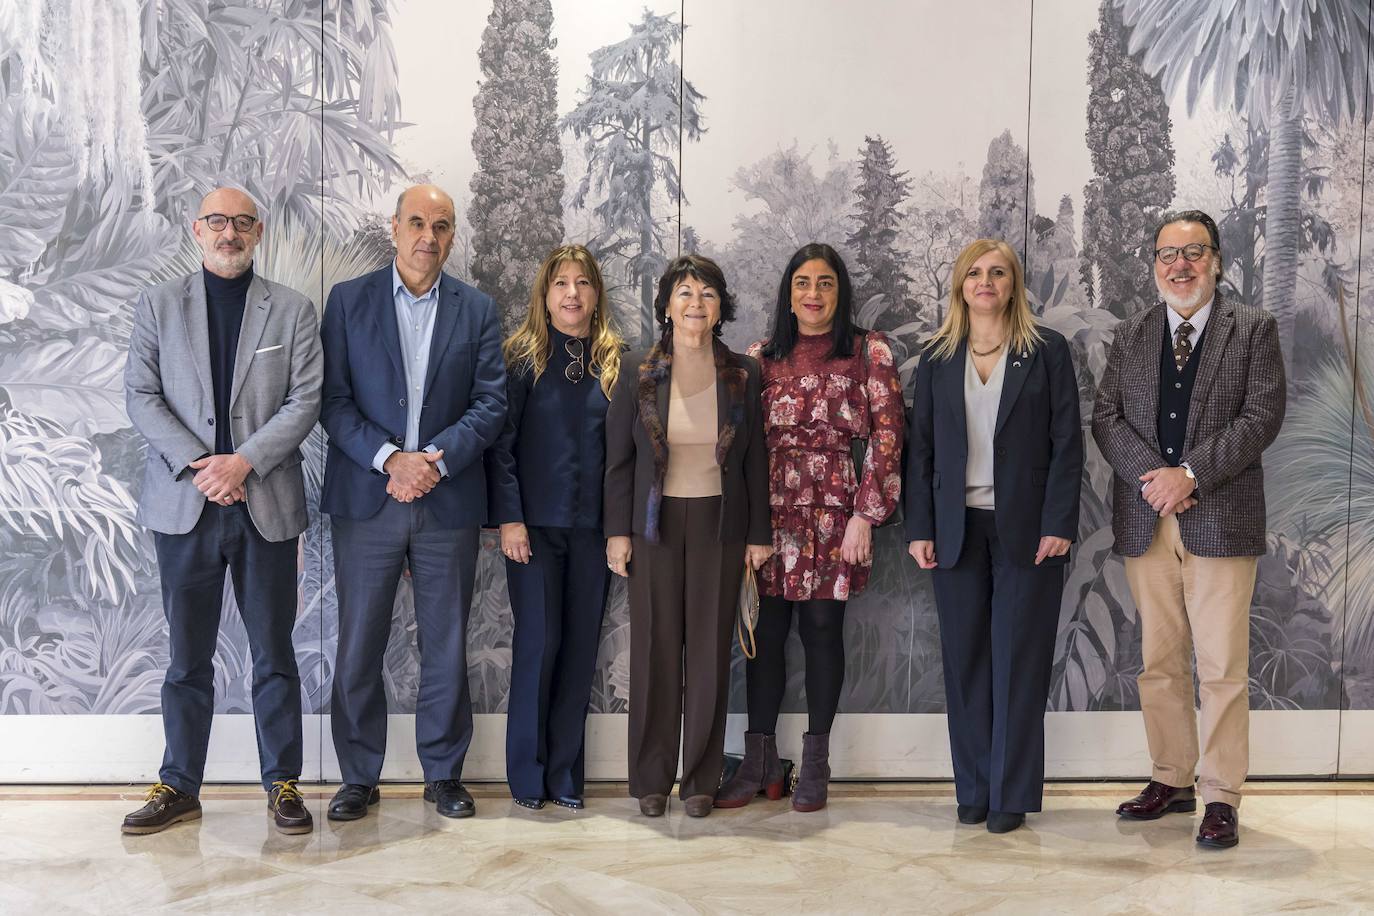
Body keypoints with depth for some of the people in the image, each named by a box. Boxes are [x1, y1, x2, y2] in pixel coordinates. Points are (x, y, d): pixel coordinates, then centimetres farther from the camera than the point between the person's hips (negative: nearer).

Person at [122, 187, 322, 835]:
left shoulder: (292, 310, 6)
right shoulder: (158, 305, 8)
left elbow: (305, 400, -2)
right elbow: (141, 396, 1)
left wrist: (244, 460, -14)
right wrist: (198, 464, -12)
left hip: (267, 504, 0)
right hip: (184, 505, 1)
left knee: (274, 654, 7)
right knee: (187, 656, 9)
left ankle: (282, 783, 18)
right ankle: (179, 787, 21)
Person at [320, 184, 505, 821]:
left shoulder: (477, 310, 8)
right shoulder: (348, 301, 4)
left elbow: (491, 403, 1)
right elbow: (333, 401, -2)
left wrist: (437, 460, -13)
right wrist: (390, 458, -15)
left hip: (448, 501, 1)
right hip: (366, 499, -1)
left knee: (445, 646, 8)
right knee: (358, 647, 5)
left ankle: (443, 773, 22)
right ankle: (359, 777, 19)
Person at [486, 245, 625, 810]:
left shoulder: (614, 360, 8)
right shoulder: (523, 357, 0)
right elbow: (501, 443, -4)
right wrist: (509, 518, -11)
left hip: (593, 526, 3)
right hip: (536, 524, -3)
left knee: (582, 646, 6)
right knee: (538, 642, -2)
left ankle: (566, 774, 17)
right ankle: (527, 775, 12)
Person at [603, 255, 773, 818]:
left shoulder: (742, 375, 2)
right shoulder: (638, 372, 0)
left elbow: (755, 459, 5)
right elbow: (618, 459, 2)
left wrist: (758, 533, 3)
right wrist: (618, 531, -3)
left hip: (719, 525, 1)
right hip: (655, 524, 0)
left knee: (710, 651, 4)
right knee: (655, 650, 3)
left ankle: (701, 779, 15)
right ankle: (652, 779, 15)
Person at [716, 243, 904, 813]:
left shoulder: (869, 351, 2)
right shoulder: (762, 357, 10)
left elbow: (886, 435, -3)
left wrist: (865, 513, -10)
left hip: (834, 510, -2)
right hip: (770, 512, 3)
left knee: (822, 629, 3)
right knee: (765, 631, 5)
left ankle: (815, 765, 16)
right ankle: (759, 763, 16)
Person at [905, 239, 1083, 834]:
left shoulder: (1046, 350, 1)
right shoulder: (937, 357, 8)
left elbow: (1067, 442, -2)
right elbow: (920, 446, 7)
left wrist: (1058, 523, -10)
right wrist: (919, 529, 0)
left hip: (1026, 528, -2)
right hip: (957, 528, 3)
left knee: (1019, 662, 2)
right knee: (964, 662, 6)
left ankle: (1013, 794, 12)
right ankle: (973, 790, 17)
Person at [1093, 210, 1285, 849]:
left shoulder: (1253, 328, 3)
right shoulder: (1131, 335, 12)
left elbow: (1263, 415, -6)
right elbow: (1106, 416, 5)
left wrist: (1191, 474, -15)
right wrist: (1151, 475, -11)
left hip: (1221, 518, -3)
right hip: (1145, 519, 3)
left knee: (1222, 668, -2)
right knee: (1160, 663, 11)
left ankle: (1220, 796, 8)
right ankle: (1171, 781, 23)